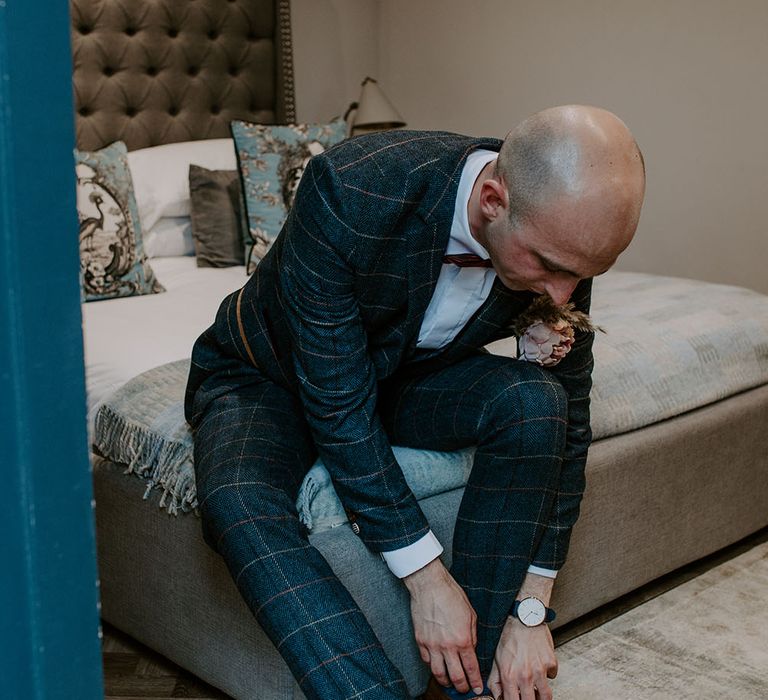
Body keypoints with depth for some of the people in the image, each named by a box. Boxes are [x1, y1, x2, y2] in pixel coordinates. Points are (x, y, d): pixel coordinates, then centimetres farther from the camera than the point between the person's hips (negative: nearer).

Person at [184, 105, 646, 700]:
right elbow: (337, 403, -31)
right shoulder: (348, 190, -36)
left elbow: (568, 420, -11)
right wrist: (427, 577, -29)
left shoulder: (562, 234, -21)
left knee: (535, 400, -27)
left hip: (404, 372, 3)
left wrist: (531, 608, -16)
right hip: (267, 377, -3)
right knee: (239, 504, -35)